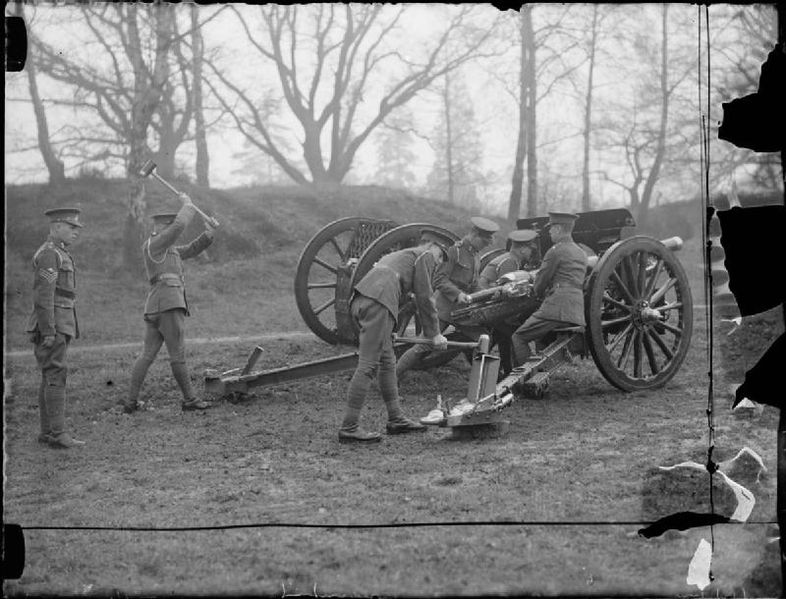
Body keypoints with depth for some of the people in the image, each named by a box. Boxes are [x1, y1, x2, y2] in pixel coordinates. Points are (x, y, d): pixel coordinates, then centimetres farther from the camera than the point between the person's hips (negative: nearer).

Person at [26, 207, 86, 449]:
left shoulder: (58, 254, 19)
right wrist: (48, 333, -23)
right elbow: (42, 296, -20)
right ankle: (57, 433, -12)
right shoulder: (48, 254, -14)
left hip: (59, 327, 10)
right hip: (52, 327, -10)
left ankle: (47, 431, 13)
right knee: (55, 376, -11)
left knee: (50, 378, 10)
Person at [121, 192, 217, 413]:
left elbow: (191, 250, 28)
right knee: (178, 354, -4)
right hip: (168, 303, -10)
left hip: (154, 307, 10)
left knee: (148, 354, 5)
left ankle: (131, 401, 1)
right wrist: (187, 205, 4)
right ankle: (189, 399, 2)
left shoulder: (167, 249, 27)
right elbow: (179, 226, -12)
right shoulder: (153, 244, -2)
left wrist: (208, 234, 13)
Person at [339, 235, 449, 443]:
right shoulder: (424, 255, 15)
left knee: (387, 361, 17)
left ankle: (396, 419, 22)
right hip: (378, 303, -9)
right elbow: (424, 298, 8)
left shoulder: (396, 256, 39)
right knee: (368, 366, -10)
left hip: (359, 300, 9)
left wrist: (389, 332, 38)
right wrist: (434, 333, 13)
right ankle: (348, 428, -12)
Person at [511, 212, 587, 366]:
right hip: (578, 313, 9)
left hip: (558, 307, -9)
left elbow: (541, 280, 0)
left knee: (519, 337, -6)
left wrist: (540, 293, 22)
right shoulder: (581, 253, 21)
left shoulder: (556, 251, -5)